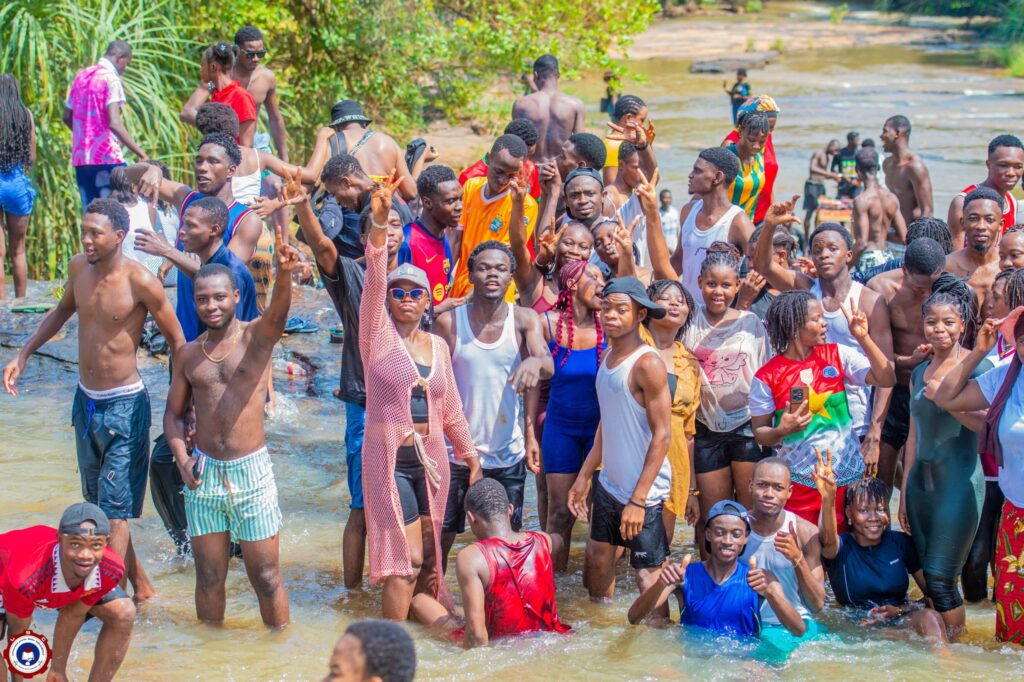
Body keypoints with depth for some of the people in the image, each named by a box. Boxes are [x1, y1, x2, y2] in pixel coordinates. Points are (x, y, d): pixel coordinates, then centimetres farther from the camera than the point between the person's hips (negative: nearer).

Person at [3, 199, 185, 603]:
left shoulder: (140, 282, -19)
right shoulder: (79, 267, -1)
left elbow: (176, 340, -10)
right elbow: (62, 312, 20)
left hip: (124, 406, -7)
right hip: (86, 401, 7)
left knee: (114, 513, -8)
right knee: (97, 506, 16)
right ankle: (141, 588, 29)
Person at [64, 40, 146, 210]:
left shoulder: (81, 76, 14)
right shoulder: (111, 79, -9)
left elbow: (67, 117, 19)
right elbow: (114, 123, -20)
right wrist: (140, 152, -21)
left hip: (80, 158, 7)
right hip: (107, 157, -7)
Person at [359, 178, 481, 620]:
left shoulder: (438, 346, 12)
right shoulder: (377, 334, -3)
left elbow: (451, 409, 19)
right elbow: (373, 282, -18)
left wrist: (470, 455, 19)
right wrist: (379, 222, -31)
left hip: (432, 457, 5)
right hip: (389, 456, -5)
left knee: (429, 554, 7)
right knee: (406, 556, -10)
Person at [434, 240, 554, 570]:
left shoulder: (524, 319, -4)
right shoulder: (449, 321, -6)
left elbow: (549, 367, -18)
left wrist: (535, 362, -42)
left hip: (508, 456, 1)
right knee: (439, 539, 5)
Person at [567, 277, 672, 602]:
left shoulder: (648, 364, -17)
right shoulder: (608, 356, 8)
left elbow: (662, 435, -18)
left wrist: (638, 500, -20)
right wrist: (584, 476, 16)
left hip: (643, 491, -8)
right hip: (609, 484, 8)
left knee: (648, 575, -1)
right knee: (598, 557, 17)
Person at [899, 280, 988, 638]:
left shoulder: (977, 367, -5)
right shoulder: (919, 372, 15)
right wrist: (904, 493, 18)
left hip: (958, 482, -7)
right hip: (921, 482, 7)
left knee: (940, 579, -9)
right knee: (929, 579, 8)